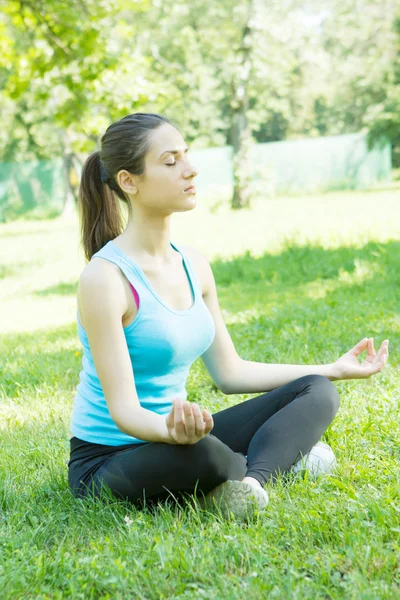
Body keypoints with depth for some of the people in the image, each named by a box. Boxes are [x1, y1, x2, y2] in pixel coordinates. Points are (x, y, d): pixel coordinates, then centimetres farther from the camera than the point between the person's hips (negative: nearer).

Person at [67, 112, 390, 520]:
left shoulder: (193, 264, 4)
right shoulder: (105, 278, -20)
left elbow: (229, 372, 11)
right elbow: (123, 410, -23)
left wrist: (334, 369, 12)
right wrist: (172, 430, -46)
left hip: (175, 440, 8)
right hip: (108, 463, -8)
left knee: (317, 392, 0)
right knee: (201, 453, -40)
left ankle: (248, 481, -23)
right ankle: (279, 457, -9)